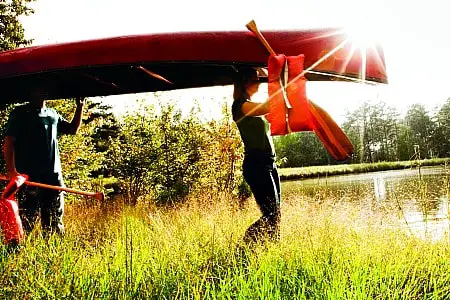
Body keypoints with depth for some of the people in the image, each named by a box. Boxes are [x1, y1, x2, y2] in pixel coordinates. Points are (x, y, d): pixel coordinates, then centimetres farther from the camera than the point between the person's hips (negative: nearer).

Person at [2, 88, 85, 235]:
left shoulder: (53, 114, 18)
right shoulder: (20, 113, 1)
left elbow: (72, 129, 28)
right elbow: (8, 143, -5)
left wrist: (80, 106, 19)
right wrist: (11, 170, -17)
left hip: (53, 175, 6)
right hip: (29, 176, -5)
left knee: (55, 222, 10)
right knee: (27, 221, -7)